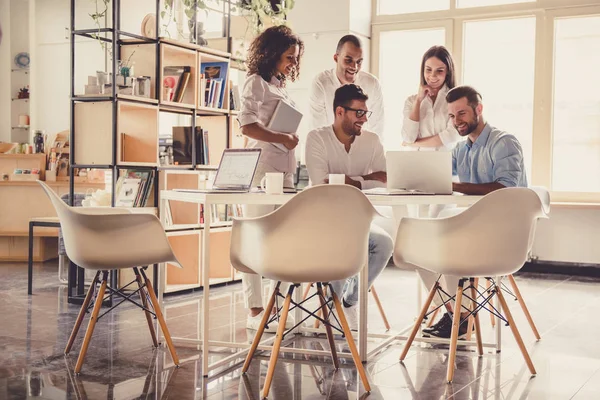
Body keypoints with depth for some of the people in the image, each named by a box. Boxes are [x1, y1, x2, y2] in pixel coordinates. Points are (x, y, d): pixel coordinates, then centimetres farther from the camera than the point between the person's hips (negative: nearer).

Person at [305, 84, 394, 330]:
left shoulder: (371, 141, 3)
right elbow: (320, 183, -24)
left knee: (385, 243, -24)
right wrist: (365, 179, -19)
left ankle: (350, 300, -1)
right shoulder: (317, 139, -9)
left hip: (357, 219, 4)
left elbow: (385, 180, -7)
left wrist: (349, 181, -21)